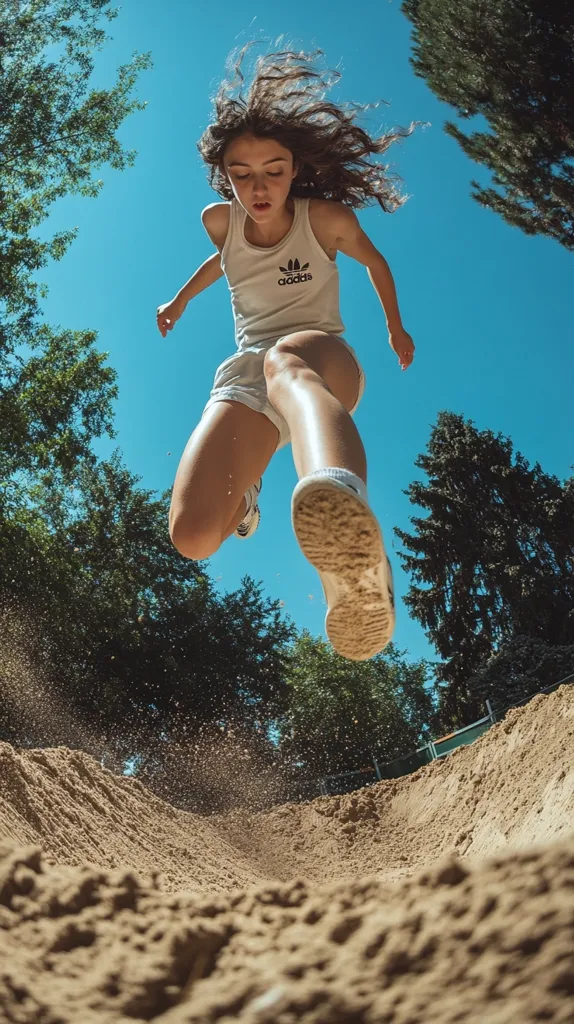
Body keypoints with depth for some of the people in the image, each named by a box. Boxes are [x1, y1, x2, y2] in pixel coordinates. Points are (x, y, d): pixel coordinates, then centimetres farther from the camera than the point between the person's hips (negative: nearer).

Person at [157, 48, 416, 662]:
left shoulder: (325, 218, 0)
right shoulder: (220, 220, 10)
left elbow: (374, 261, 20)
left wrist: (396, 328, 31)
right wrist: (181, 300, 47)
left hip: (325, 363, -3)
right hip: (246, 375, 3)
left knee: (286, 360, -47)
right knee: (193, 537, -23)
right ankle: (244, 491, 21)